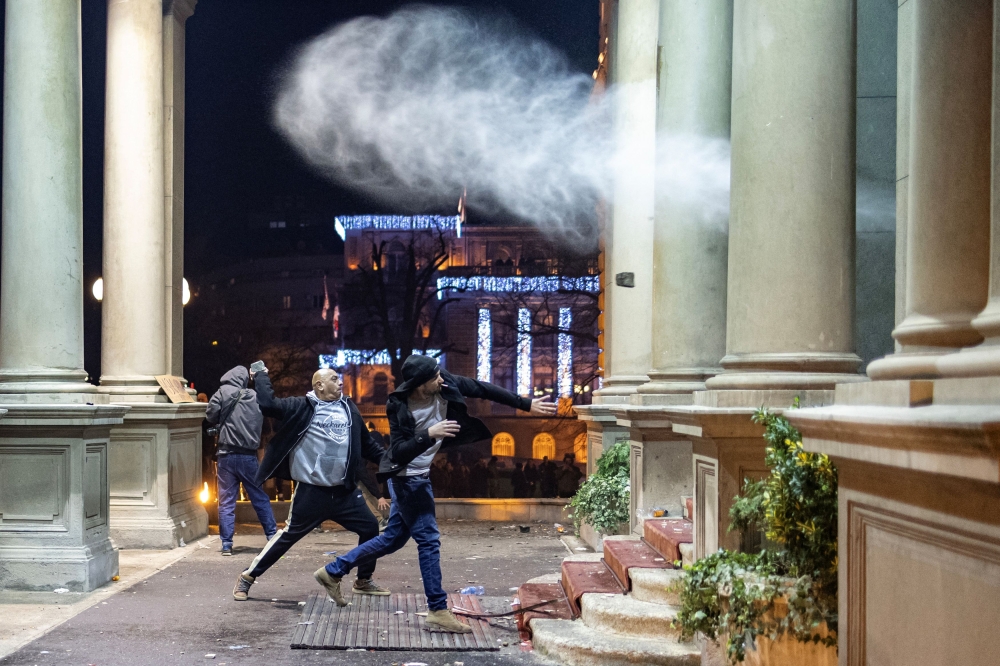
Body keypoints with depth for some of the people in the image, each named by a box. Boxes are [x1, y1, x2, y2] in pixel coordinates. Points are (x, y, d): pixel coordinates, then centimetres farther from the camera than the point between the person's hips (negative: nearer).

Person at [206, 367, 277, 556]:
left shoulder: (224, 393, -5)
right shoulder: (256, 397, 5)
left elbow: (211, 417, -5)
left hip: (227, 454, -2)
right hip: (249, 455, 2)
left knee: (226, 502, 3)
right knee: (260, 499, 12)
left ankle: (227, 544, 1)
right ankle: (272, 536, 13)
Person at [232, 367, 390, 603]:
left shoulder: (348, 408, 10)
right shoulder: (303, 407, -7)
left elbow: (366, 444, 19)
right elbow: (268, 404, -19)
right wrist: (261, 376, -7)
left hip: (344, 491, 5)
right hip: (312, 492, -5)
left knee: (370, 528, 7)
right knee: (288, 536, 0)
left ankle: (363, 581, 26)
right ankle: (247, 577, 16)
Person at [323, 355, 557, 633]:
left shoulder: (446, 385, -11)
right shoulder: (400, 408, -26)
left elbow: (484, 389, -2)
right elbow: (398, 453, -27)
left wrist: (526, 404, 1)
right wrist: (429, 434, -39)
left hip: (418, 477, 8)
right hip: (407, 477, -8)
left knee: (394, 538, 16)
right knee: (429, 539, -6)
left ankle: (334, 571, 27)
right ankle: (438, 610, 1)